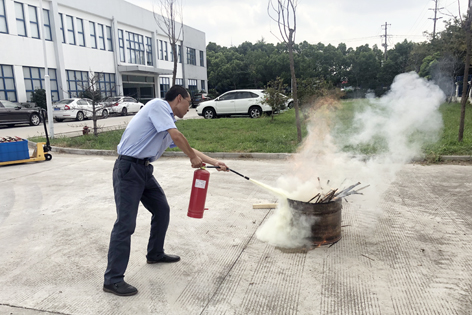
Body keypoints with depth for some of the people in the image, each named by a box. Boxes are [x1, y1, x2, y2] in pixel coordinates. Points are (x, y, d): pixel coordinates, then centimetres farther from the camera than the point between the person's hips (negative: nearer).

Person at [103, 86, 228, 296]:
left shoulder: (168, 121, 17)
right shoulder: (157, 105, -8)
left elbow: (187, 147, 25)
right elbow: (177, 136, -19)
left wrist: (215, 162, 25)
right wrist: (193, 158, -4)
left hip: (144, 170, 10)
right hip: (128, 168, -10)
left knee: (162, 209, 17)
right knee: (125, 223, -9)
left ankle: (155, 254, 36)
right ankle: (112, 280, 1)